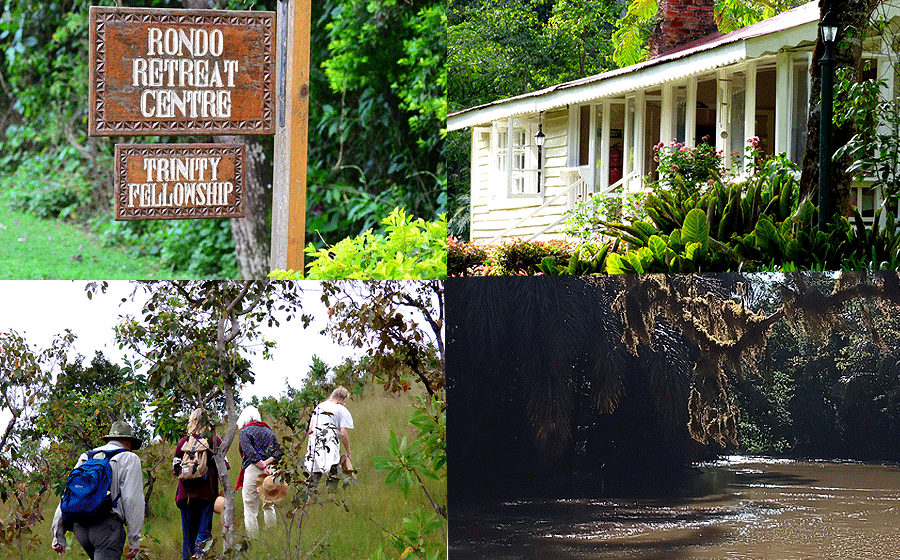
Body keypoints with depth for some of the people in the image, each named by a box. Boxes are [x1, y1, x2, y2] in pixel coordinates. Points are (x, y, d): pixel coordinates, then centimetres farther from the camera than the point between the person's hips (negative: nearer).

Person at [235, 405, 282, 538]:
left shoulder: (244, 432, 5)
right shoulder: (269, 431, 20)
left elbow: (250, 453, -10)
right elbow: (278, 451, 7)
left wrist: (263, 467, -14)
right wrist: (267, 462, -4)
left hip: (254, 469, -5)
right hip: (271, 470, 5)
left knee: (250, 508, -3)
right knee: (269, 507, 15)